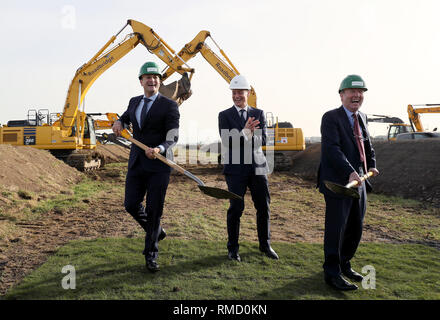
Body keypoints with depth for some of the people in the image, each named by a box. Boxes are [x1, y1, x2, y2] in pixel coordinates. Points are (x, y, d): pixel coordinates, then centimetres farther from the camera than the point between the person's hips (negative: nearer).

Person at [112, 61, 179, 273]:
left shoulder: (169, 106, -5)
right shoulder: (134, 102, 12)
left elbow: (173, 137, -12)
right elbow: (126, 117, 33)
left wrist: (160, 149, -33)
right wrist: (119, 123, 8)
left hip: (159, 164, -5)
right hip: (136, 162, 5)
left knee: (154, 209, 0)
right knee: (131, 205, 5)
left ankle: (151, 254, 17)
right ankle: (156, 231, 33)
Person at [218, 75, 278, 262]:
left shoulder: (259, 114, 9)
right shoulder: (224, 115, 3)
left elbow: (263, 140, -1)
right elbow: (226, 141, -10)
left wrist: (248, 135, -21)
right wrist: (245, 132, -25)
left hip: (257, 166, 3)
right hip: (235, 169, -3)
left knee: (263, 206, 9)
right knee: (236, 208, -3)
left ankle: (265, 245, 28)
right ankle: (233, 248, 13)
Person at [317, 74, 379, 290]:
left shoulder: (362, 117, 15)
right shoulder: (331, 118, -10)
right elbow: (331, 149, -21)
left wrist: (371, 165, 19)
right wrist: (350, 172, -29)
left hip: (358, 182, 8)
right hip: (338, 183, -8)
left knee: (356, 228, 15)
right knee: (336, 229, -1)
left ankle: (344, 264, 33)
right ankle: (332, 273, 13)